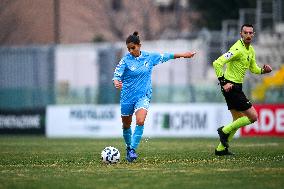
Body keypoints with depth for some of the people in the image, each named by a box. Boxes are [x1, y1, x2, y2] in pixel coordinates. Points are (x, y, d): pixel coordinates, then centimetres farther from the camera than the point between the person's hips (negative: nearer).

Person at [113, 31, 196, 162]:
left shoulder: (150, 57, 0)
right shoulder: (126, 60, -9)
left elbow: (166, 56, 14)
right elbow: (116, 75, -15)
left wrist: (183, 55, 21)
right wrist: (116, 83, -39)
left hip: (143, 96, 0)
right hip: (127, 96, 0)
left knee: (140, 122, -23)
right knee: (126, 125, 12)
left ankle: (133, 149, -19)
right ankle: (128, 147, 37)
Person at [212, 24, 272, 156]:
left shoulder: (250, 50, 11)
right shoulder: (237, 49, -19)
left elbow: (253, 68, 22)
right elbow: (217, 63, -23)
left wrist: (263, 70, 0)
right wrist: (224, 83, -25)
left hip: (236, 87, 10)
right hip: (231, 86, -10)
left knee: (238, 120, 17)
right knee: (253, 117, -9)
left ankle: (221, 149, 22)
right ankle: (225, 130, 2)